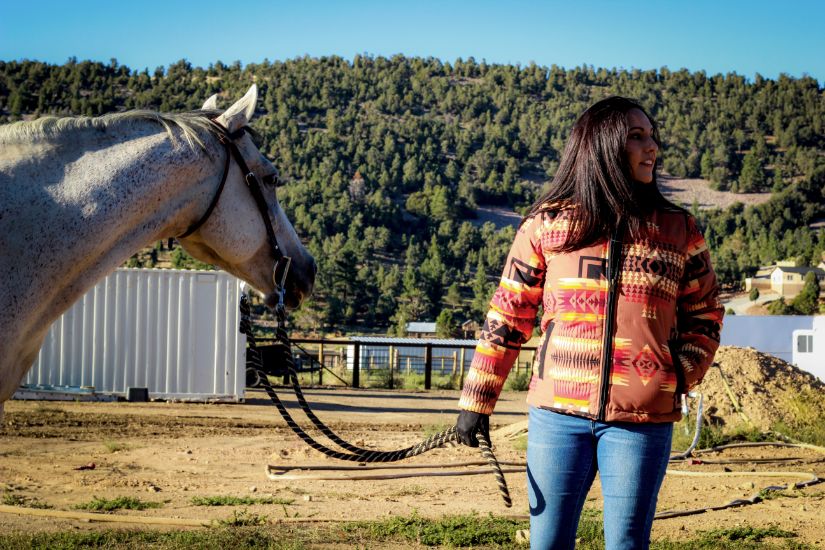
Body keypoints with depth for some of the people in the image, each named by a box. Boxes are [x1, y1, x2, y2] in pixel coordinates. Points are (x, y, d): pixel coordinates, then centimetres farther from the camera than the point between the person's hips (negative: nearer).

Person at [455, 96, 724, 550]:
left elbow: (704, 314, 17)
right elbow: (507, 313, 7)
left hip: (642, 421, 0)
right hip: (558, 414, 0)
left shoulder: (678, 232, 7)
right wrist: (477, 399, 4)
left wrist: (683, 373, 0)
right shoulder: (546, 226, 3)